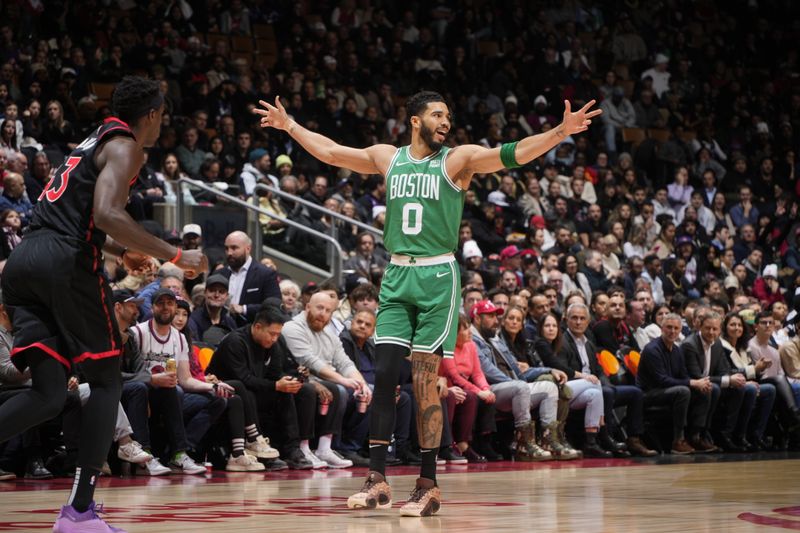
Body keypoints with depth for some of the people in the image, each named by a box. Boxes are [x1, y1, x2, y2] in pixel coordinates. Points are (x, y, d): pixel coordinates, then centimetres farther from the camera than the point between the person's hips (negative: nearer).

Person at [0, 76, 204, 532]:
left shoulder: (95, 142, 28)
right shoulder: (125, 147, 1)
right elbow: (107, 214, -16)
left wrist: (126, 250, 41)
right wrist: (174, 256, -11)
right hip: (66, 261, -8)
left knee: (49, 395, 4)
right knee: (106, 381, 6)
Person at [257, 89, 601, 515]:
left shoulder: (458, 159, -1)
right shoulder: (387, 158, 11)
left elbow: (514, 154, -13)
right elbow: (329, 151, 23)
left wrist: (562, 131, -26)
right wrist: (290, 126, 27)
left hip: (437, 277, -3)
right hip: (397, 276, 4)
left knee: (424, 382, -4)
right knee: (384, 375, -2)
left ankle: (428, 485, 2)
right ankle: (377, 481, 2)